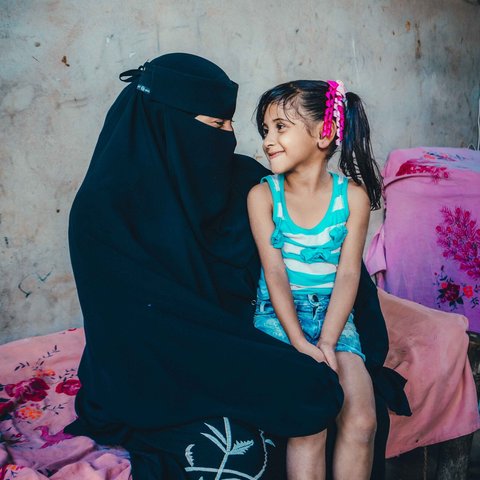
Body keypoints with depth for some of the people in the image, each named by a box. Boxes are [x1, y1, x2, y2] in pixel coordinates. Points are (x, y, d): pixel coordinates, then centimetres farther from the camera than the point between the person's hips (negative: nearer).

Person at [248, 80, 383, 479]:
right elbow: (274, 272, -8)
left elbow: (348, 273, -6)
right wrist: (301, 343, -18)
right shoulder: (262, 194, -2)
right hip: (278, 313, -1)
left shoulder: (353, 196, 0)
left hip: (332, 313, 1)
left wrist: (327, 342, -17)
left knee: (361, 418, -17)